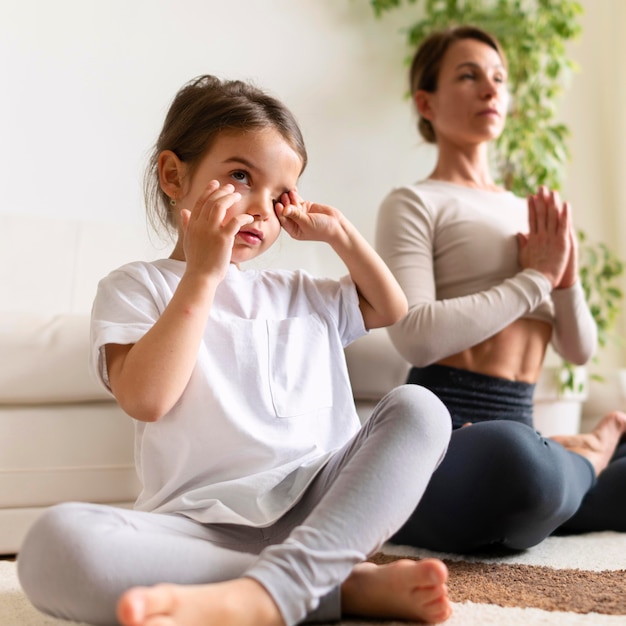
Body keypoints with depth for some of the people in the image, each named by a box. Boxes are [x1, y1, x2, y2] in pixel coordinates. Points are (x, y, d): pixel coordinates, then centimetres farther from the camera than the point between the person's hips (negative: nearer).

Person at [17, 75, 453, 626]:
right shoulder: (135, 286, 9)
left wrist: (340, 233, 23)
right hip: (206, 525, -5)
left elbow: (392, 307, 35)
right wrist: (202, 274, -7)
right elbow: (145, 398, -9)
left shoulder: (301, 294, 25)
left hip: (322, 509, 5)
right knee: (55, 542, -33)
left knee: (418, 408, -18)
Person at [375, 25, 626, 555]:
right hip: (444, 434, -4)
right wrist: (535, 277, -10)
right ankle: (581, 456, -6)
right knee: (512, 456, -38)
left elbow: (579, 349, 14)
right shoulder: (414, 203, -2)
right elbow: (417, 337, -19)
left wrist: (567, 277, -5)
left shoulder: (530, 213, 18)